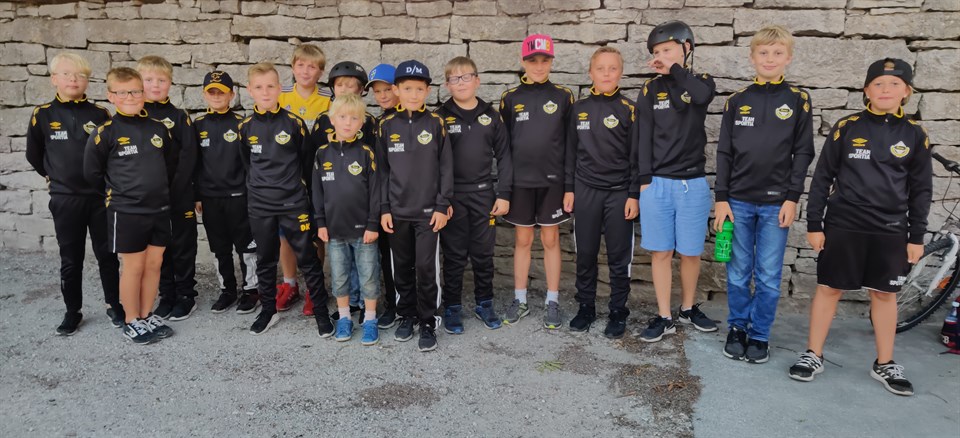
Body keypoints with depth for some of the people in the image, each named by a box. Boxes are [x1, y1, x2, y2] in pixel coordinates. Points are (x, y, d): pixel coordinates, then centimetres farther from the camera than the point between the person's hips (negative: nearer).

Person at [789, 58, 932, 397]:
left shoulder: (914, 135, 4)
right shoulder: (846, 127, -2)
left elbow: (921, 190, 7)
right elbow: (822, 177, 0)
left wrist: (916, 236, 4)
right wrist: (814, 224, -3)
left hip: (890, 231, 2)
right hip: (842, 226, -2)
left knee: (885, 293, 10)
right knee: (829, 288, 4)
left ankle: (884, 365, 24)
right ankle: (813, 355, 16)